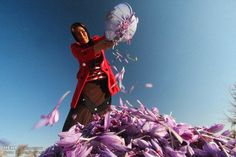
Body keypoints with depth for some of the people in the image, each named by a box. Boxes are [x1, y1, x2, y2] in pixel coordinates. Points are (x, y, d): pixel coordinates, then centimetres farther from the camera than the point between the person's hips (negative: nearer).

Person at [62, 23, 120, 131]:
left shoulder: (97, 40, 14)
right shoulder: (75, 46, 6)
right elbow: (82, 55, -16)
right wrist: (98, 47, -34)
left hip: (104, 84, 2)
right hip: (87, 86, -1)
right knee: (76, 121, -5)